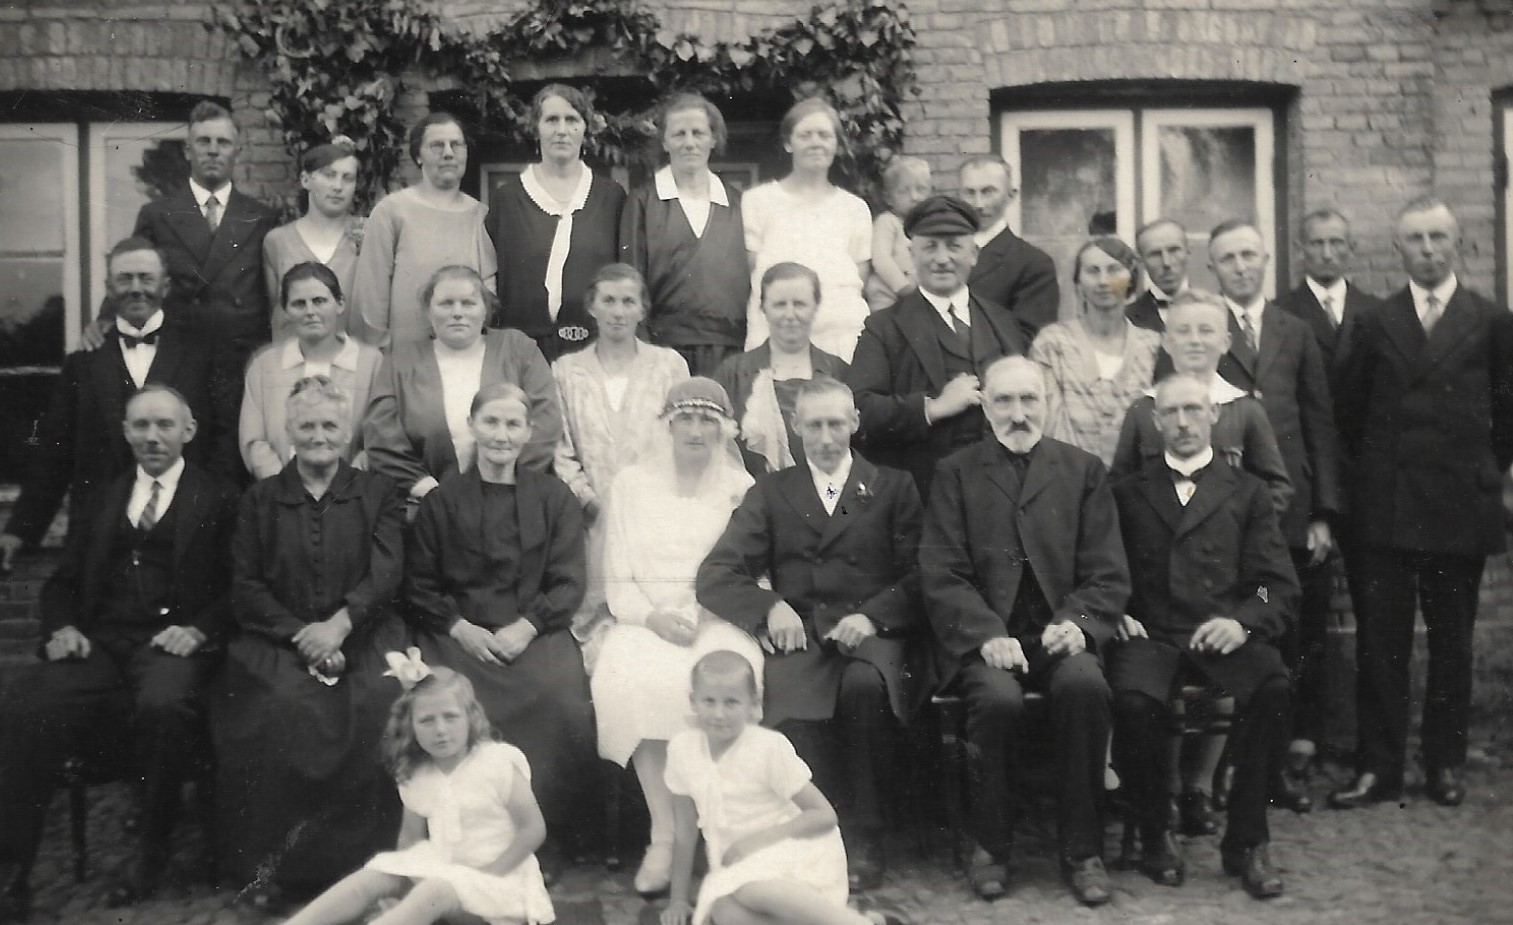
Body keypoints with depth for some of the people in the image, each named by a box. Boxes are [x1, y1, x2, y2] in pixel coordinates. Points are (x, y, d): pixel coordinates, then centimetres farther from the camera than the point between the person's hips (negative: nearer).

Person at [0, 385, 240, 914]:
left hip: (170, 645, -4)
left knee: (163, 704, -37)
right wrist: (62, 627, 0)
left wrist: (199, 629, -16)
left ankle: (151, 852, -15)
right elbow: (64, 580, 21)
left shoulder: (219, 500, 10)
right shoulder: (104, 500, 24)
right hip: (101, 645, 4)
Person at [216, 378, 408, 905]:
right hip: (280, 640, 0)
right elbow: (245, 586, 6)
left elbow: (387, 572, -1)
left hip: (362, 635, 0)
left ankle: (356, 854, -16)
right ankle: (266, 864, -17)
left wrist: (338, 625, -18)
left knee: (376, 706, -30)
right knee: (282, 708, -30)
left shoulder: (378, 494, 13)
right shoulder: (260, 499, 15)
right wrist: (302, 635, -10)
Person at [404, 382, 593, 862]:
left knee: (563, 699, -29)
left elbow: (568, 584, 6)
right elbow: (419, 584, 10)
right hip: (459, 634, 0)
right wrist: (460, 628, -7)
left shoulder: (555, 498, 13)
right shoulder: (442, 499, 13)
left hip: (534, 633, 0)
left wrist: (525, 627, -10)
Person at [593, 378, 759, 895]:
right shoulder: (631, 484, 10)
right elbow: (617, 580, 7)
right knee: (629, 679, -32)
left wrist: (698, 615, -15)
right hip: (646, 620, 1)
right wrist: (654, 617, -12)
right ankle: (664, 831, -23)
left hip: (719, 621, -1)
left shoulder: (742, 488, 7)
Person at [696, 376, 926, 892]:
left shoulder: (893, 488, 17)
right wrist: (770, 607, -8)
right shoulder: (771, 493, 19)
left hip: (872, 635, 0)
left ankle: (864, 838, -17)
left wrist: (871, 616, -13)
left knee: (865, 685, -35)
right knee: (791, 711, -33)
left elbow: (916, 576, 5)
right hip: (799, 636, 1)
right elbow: (716, 575, 10)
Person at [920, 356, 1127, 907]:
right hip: (983, 638, -1)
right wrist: (987, 635, -15)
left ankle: (1081, 850, -14)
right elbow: (942, 573, 1)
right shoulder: (955, 473, 10)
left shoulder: (1083, 470, 14)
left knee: (1086, 686, -30)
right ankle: (990, 846, -8)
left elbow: (1108, 573, 8)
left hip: (1058, 634, 1)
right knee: (998, 697, -31)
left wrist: (1077, 623, -12)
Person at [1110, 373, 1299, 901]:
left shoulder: (1247, 492, 18)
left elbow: (1280, 586, 9)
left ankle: (1246, 841, -14)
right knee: (1133, 700, -33)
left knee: (1274, 688, -32)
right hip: (1150, 635, 0)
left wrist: (1243, 621, -11)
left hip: (1224, 637, 0)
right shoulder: (1128, 492, 20)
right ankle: (1155, 835, -9)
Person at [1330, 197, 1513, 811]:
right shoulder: (1375, 324, 7)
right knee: (1379, 643, 2)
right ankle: (1377, 767, 8)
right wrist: (1374, 471, 8)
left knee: (1452, 645, 8)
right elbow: (1350, 411, 11)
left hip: (1460, 507, 0)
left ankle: (1446, 763, 20)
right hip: (1384, 508, 1)